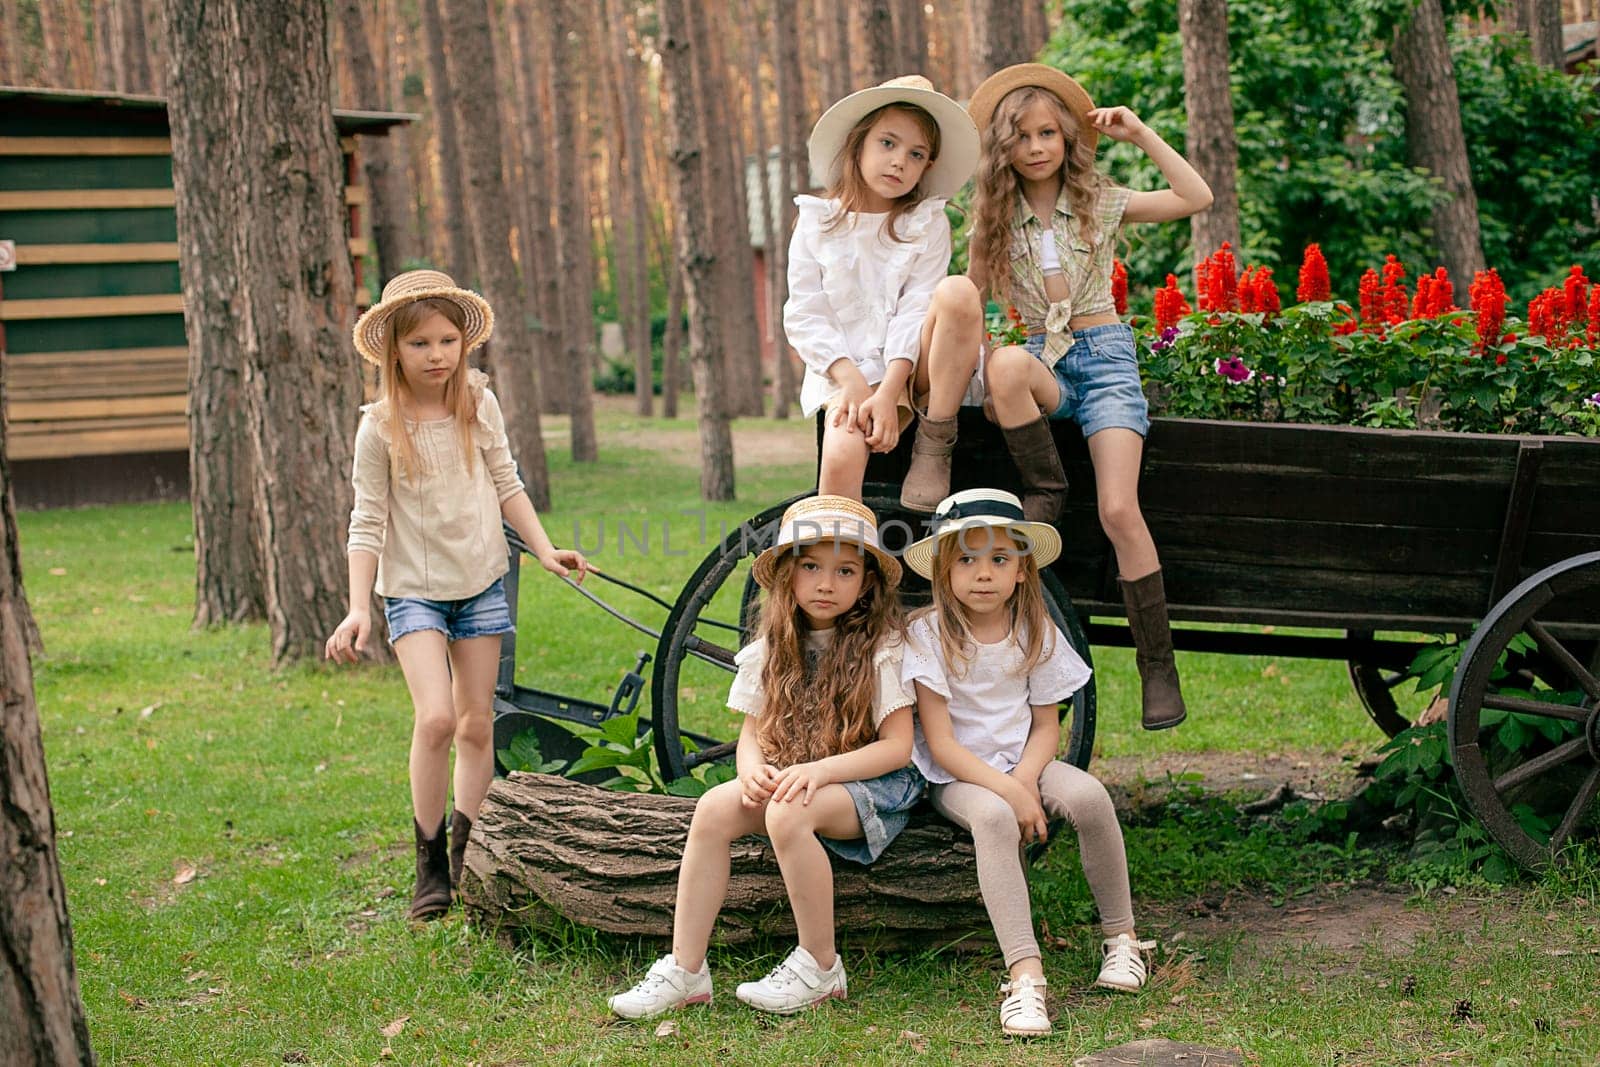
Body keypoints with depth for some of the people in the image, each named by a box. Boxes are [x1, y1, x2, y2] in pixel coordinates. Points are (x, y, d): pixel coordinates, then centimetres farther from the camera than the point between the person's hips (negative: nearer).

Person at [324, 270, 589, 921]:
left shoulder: (479, 403, -1)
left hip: (481, 581, 4)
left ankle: (466, 857, 19)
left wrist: (545, 549, 2)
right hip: (414, 588, -4)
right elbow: (368, 522, -8)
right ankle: (429, 864, -6)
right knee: (435, 718, -19)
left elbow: (506, 485, 10)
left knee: (477, 725, 7)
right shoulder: (380, 428, -11)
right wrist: (359, 609, -15)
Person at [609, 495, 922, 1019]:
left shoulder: (881, 648, -8)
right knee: (715, 806, -23)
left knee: (787, 812, -34)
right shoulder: (773, 648, 7)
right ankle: (685, 969, -21)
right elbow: (751, 733, 8)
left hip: (870, 782, -5)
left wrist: (820, 770, -26)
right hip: (787, 776, 5)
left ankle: (820, 967, -19)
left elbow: (898, 745, -13)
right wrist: (754, 769, -17)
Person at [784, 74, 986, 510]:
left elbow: (915, 312, -7)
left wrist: (888, 393, -22)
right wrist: (852, 381, -17)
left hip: (910, 367, 1)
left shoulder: (927, 224, 5)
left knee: (958, 292, -28)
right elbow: (803, 316, -1)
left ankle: (935, 443, -19)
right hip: (844, 369, -1)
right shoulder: (817, 222, 6)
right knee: (843, 454, -33)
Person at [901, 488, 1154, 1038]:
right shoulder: (928, 633, -11)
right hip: (957, 774, -4)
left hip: (1023, 763, 4)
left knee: (1088, 796, -27)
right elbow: (941, 742, -15)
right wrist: (1008, 792, -25)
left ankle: (1120, 935, -8)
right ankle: (1025, 972, -42)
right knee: (992, 818, -37)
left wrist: (1026, 779, -17)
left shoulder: (1035, 632, 1)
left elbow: (1046, 725, 4)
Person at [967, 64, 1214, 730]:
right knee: (1006, 364, -40)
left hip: (1105, 357, -2)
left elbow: (1197, 198, -2)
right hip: (1045, 362, 2)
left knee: (1119, 510, -21)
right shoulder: (996, 220, 9)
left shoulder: (1100, 203, 5)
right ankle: (1044, 492, -17)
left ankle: (1159, 668, -14)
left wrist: (1140, 134, -4)